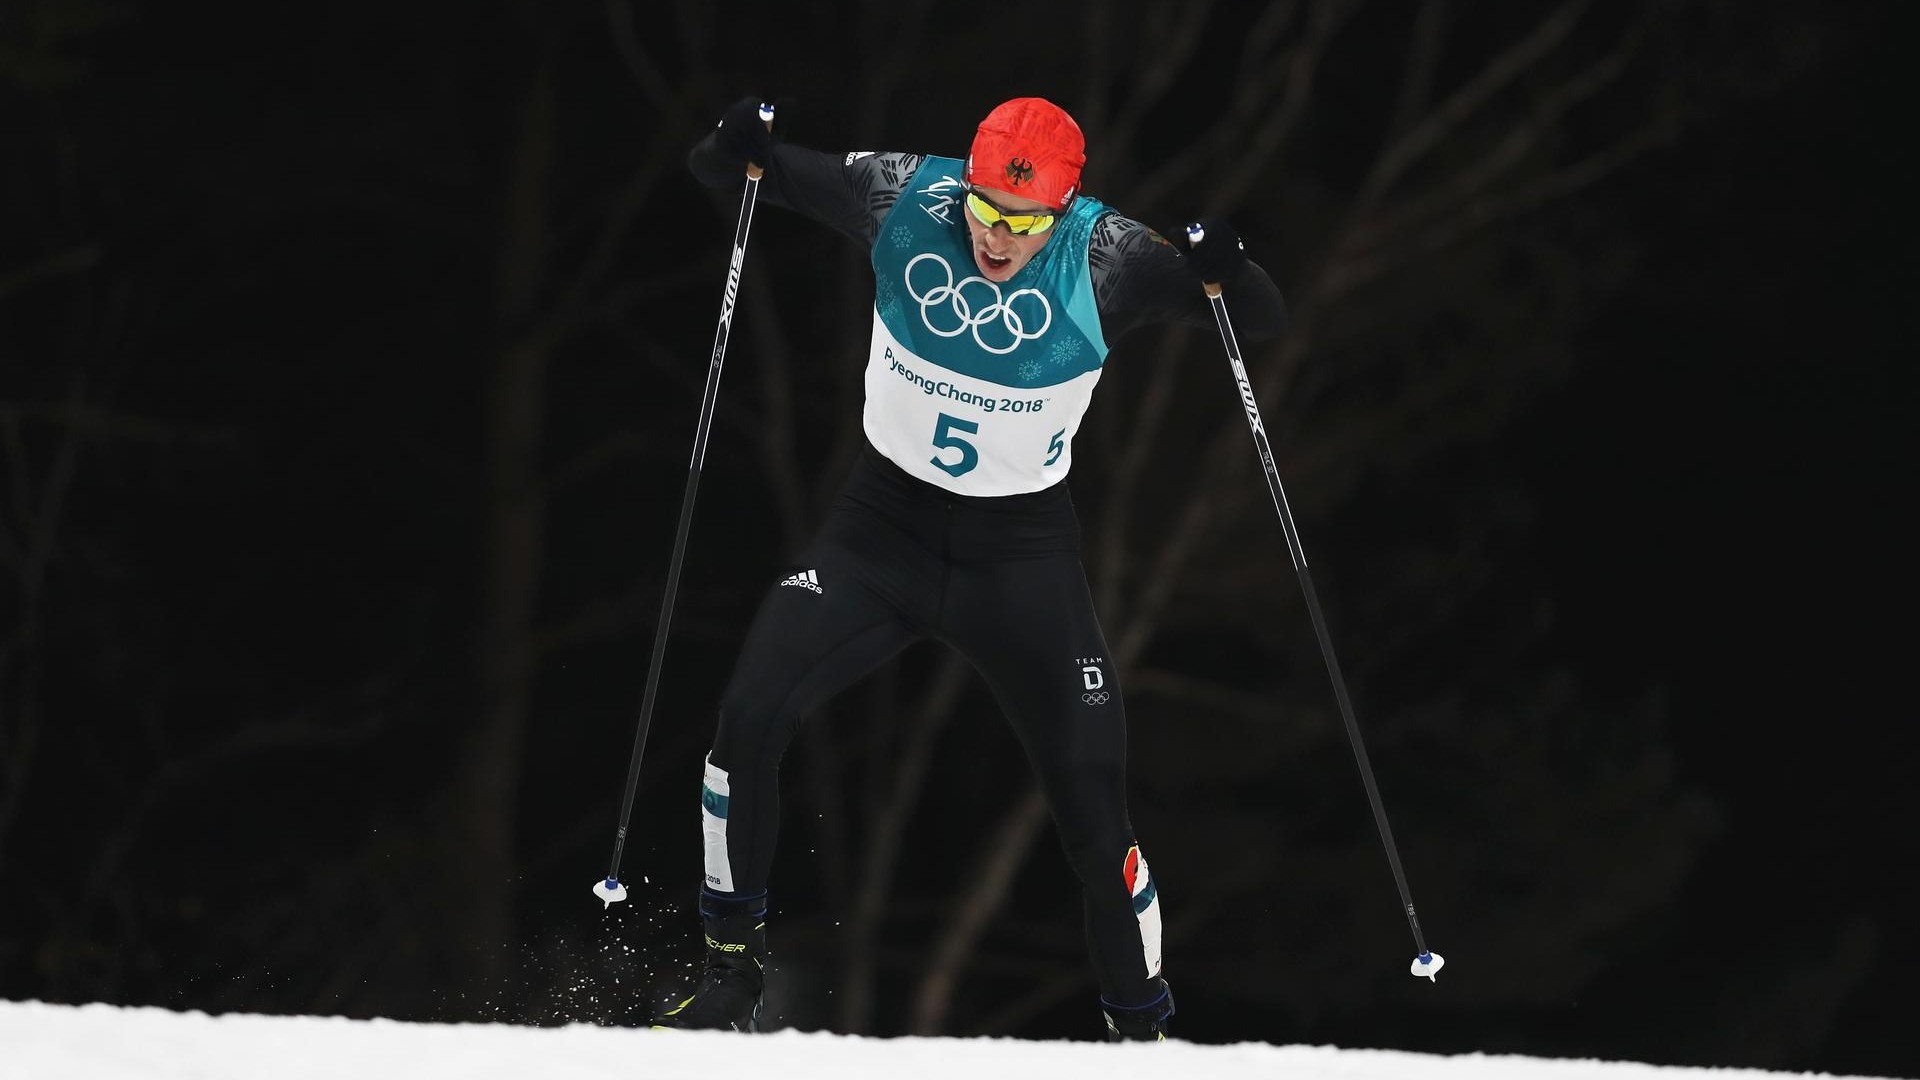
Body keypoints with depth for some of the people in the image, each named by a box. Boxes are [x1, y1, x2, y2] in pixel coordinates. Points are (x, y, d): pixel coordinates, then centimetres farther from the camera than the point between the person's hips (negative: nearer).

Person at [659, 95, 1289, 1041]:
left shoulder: (1103, 261, -17)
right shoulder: (906, 200, -13)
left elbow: (1263, 322, -13)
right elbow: (721, 173, -3)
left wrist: (1226, 275, -35)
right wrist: (740, 152, -26)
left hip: (1024, 552, -1)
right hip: (886, 524, 1)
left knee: (1094, 814, -3)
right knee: (750, 713, -18)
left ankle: (1142, 1034, 18)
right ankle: (731, 978, -1)